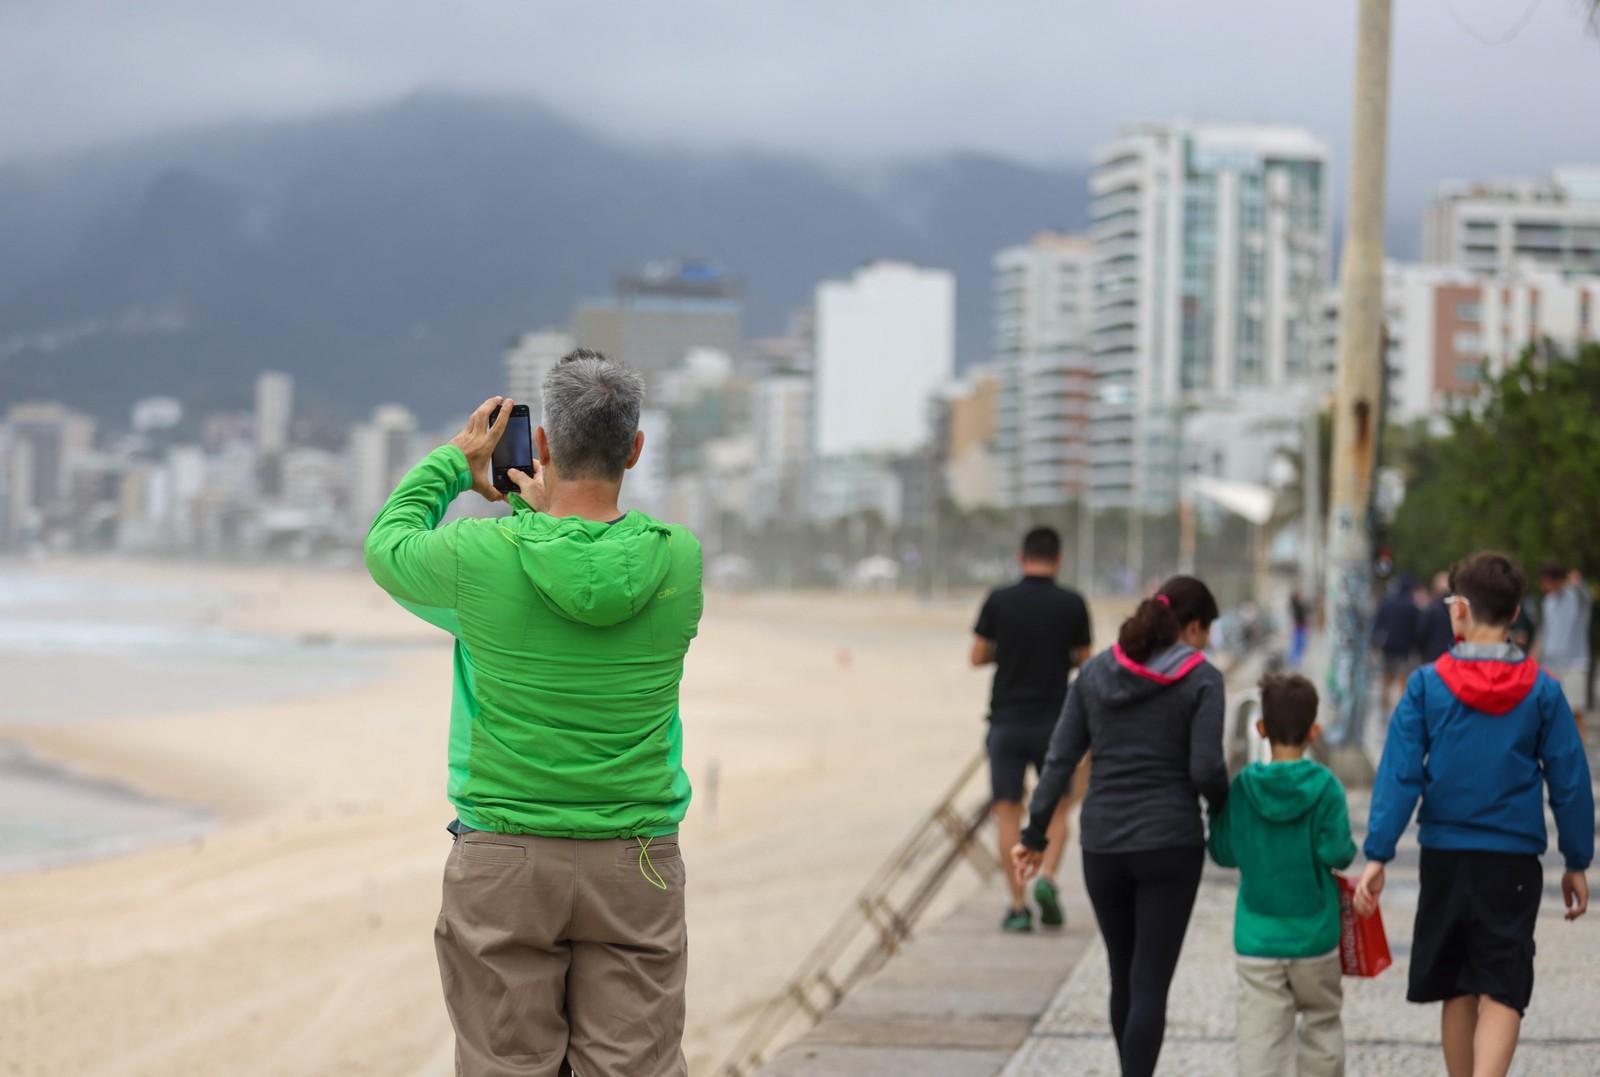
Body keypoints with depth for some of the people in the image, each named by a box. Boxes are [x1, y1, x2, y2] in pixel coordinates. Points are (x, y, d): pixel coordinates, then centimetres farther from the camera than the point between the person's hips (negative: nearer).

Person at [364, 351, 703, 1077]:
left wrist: (455, 459, 23)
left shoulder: (482, 556, -11)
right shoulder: (679, 562, -6)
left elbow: (388, 545, 12)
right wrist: (540, 504, 21)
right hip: (635, 864, 1)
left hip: (505, 864, -1)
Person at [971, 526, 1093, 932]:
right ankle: (1047, 879, -7)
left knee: (1008, 811, 5)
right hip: (1053, 721, 0)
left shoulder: (998, 601, -4)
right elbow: (1084, 661, 5)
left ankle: (1018, 905, 1)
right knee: (1057, 807, 15)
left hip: (1006, 721, 0)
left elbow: (978, 656, 3)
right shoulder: (1072, 604, -4)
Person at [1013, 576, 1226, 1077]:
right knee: (1150, 984, -3)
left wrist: (1034, 834, 8)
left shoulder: (1095, 673, 6)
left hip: (1103, 843, 4)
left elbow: (1060, 759, 4)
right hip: (1170, 844, -4)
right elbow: (1206, 768, -12)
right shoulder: (1200, 679, -7)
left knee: (1123, 976, 19)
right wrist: (1225, 812, 8)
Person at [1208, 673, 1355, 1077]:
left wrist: (1215, 814, 17)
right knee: (1322, 1020, 19)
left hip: (1257, 940, 0)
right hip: (1314, 937, 0)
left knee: (1260, 1032, 0)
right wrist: (1349, 849, 9)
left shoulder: (1242, 786, -5)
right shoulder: (1325, 786, -10)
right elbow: (1336, 852, -13)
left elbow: (1224, 852, -1)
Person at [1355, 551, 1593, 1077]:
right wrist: (1576, 863, 10)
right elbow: (1570, 782, 0)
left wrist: (1377, 856, -7)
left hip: (1444, 857, 1)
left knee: (1456, 990, 16)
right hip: (1513, 861, -1)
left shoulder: (1427, 684, -5)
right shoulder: (1541, 691, -4)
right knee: (1502, 993, -2)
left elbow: (1399, 775, -9)